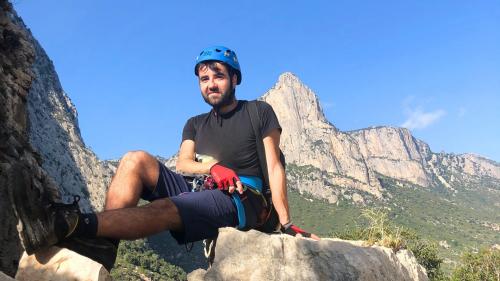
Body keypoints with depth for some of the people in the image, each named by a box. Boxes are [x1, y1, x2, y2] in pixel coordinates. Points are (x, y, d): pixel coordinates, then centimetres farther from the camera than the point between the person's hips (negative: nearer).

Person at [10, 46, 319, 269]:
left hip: (239, 201, -5)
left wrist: (287, 224, -10)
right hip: (197, 191, 5)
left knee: (165, 208, -35)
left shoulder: (260, 112, 6)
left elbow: (274, 168, -2)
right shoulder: (195, 124, 20)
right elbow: (183, 165, 4)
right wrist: (214, 167, -18)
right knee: (137, 160, -17)